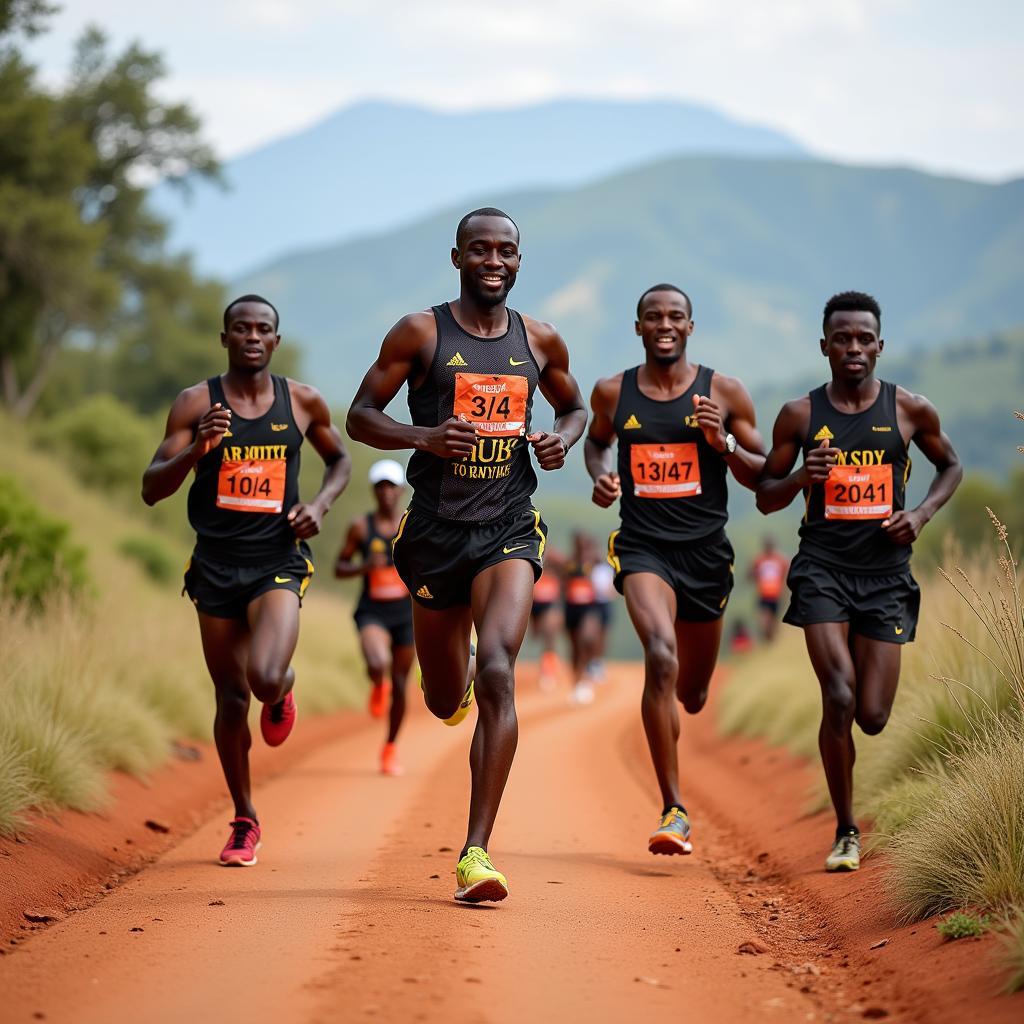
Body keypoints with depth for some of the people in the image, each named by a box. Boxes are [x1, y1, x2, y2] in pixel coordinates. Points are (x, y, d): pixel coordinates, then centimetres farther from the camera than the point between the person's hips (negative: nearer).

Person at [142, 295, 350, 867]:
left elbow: (341, 460, 19)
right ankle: (245, 821, 23)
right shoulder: (196, 404, -2)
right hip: (216, 564, 1)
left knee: (266, 677, -24)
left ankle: (284, 690, 16)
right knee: (231, 699, 5)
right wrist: (196, 449, -22)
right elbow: (152, 490, -4)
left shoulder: (303, 402, 2)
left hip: (278, 562, -1)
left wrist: (320, 504, -1)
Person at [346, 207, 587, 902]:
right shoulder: (420, 334, -1)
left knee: (497, 674, -20)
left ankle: (476, 852, -19)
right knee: (447, 701, 11)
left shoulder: (540, 342, 7)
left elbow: (575, 407, 24)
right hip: (436, 527, 0)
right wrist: (424, 436, -18)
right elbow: (361, 416, 0)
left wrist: (564, 439, 0)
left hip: (509, 529, 0)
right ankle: (458, 682, 54)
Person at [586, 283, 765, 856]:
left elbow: (765, 478, 4)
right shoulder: (613, 393, 2)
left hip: (706, 550, 2)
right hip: (642, 546, -2)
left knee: (692, 695, 14)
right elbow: (597, 440, 24)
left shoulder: (724, 393, 0)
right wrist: (602, 476, 3)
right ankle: (675, 811, -23)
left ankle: (668, 715, 57)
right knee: (661, 656, -28)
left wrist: (724, 445, -14)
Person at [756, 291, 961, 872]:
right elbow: (766, 499, 9)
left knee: (872, 718, -2)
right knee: (839, 699, -15)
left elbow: (951, 465, 18)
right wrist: (803, 477, -13)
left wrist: (923, 513, -1)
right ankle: (846, 831, 1)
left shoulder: (910, 410, 2)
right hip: (823, 567, -1)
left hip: (886, 573, 1)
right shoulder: (800, 415, 2)